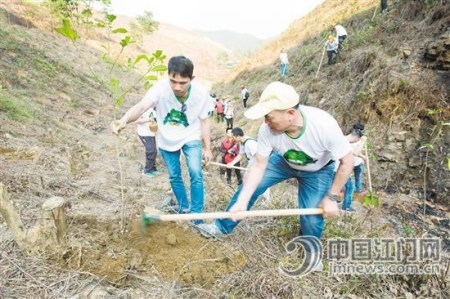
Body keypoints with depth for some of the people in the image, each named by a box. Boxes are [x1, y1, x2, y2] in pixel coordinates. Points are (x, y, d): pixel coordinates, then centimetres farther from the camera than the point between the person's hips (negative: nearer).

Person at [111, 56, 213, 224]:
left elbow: (204, 121, -9)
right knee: (174, 177, 13)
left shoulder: (201, 93, -24)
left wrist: (208, 148, -4)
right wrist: (123, 120, -68)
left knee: (196, 174, -10)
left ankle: (196, 215, 5)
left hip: (190, 137, 0)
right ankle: (184, 207, 36)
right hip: (167, 139, 1)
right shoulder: (161, 88, -31)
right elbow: (141, 106, -47)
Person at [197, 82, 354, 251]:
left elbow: (347, 161, -26)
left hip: (317, 170, -2)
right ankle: (222, 227, 17)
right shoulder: (268, 129, -33)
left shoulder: (324, 125, -41)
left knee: (312, 217, -8)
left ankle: (312, 252, 28)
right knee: (249, 185, -5)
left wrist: (331, 198, -22)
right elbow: (258, 165, -21)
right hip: (284, 161, 2)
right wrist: (242, 202, -26)